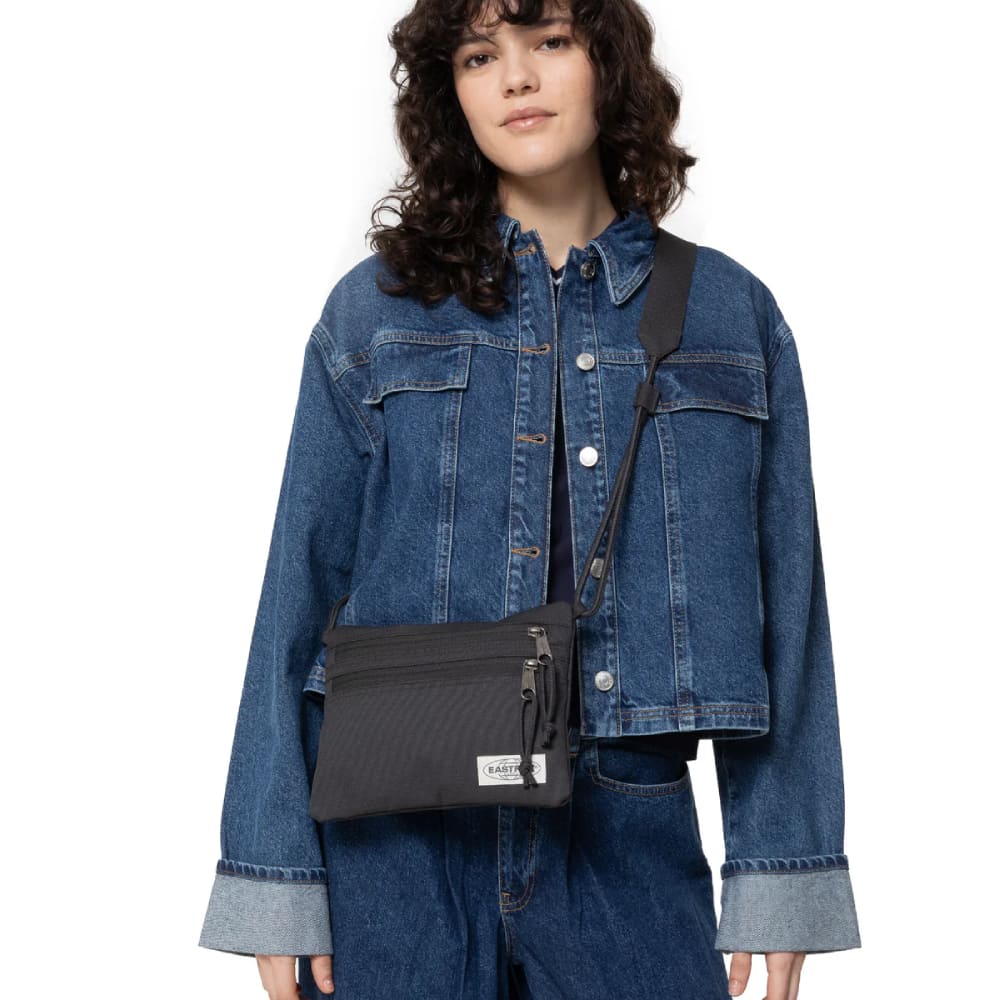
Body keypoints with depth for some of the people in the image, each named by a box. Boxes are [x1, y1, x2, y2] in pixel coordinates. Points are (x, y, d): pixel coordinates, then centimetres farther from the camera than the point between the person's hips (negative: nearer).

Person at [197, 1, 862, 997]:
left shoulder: (732, 316, 6)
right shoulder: (378, 309, 4)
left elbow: (783, 603, 5)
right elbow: (302, 589, 2)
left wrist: (778, 878, -1)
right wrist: (275, 880, -4)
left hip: (627, 838, 1)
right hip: (396, 840, 0)